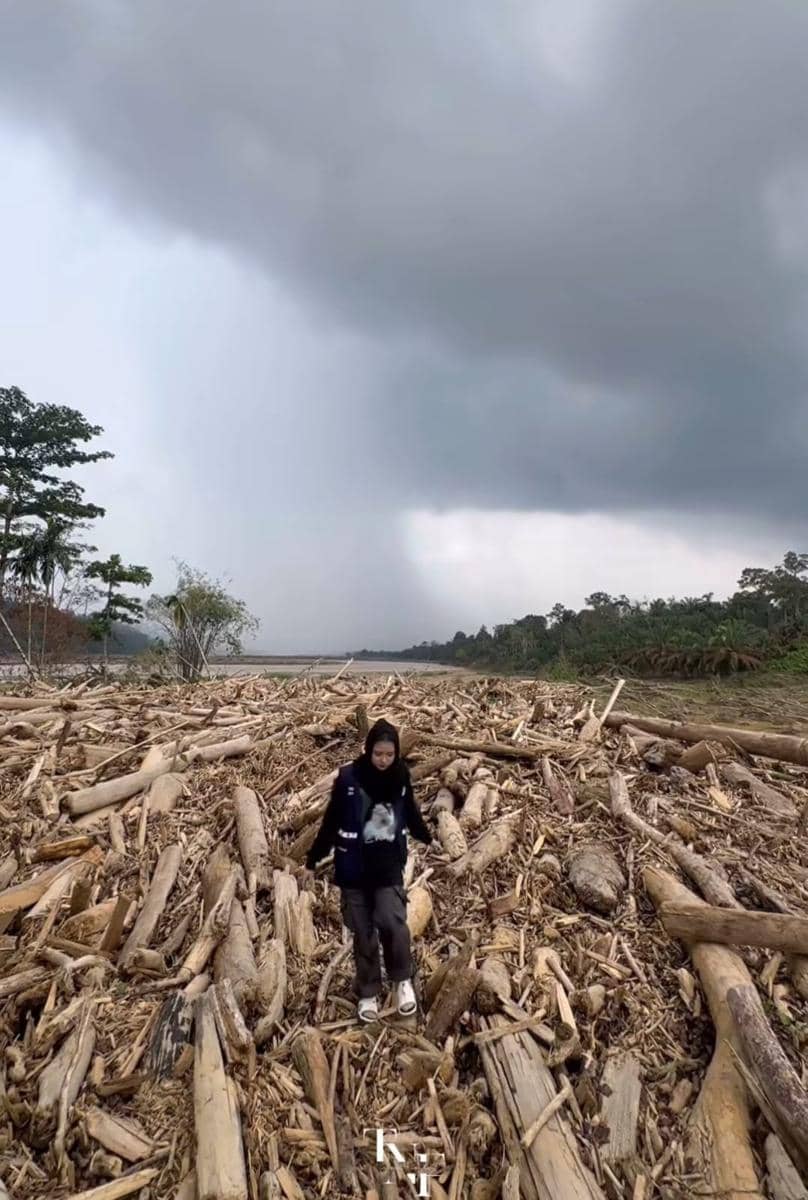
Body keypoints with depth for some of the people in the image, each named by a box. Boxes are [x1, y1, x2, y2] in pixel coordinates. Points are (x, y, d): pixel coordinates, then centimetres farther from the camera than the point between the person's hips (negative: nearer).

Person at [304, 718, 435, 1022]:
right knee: (363, 933, 9)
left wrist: (428, 840, 25)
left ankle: (403, 980, 14)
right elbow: (331, 822, -6)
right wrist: (312, 860, -1)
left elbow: (411, 814, 12)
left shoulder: (400, 777, -7)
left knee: (392, 922, -14)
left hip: (389, 866, 1)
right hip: (353, 867, -1)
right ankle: (368, 993, 31)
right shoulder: (348, 777, -16)